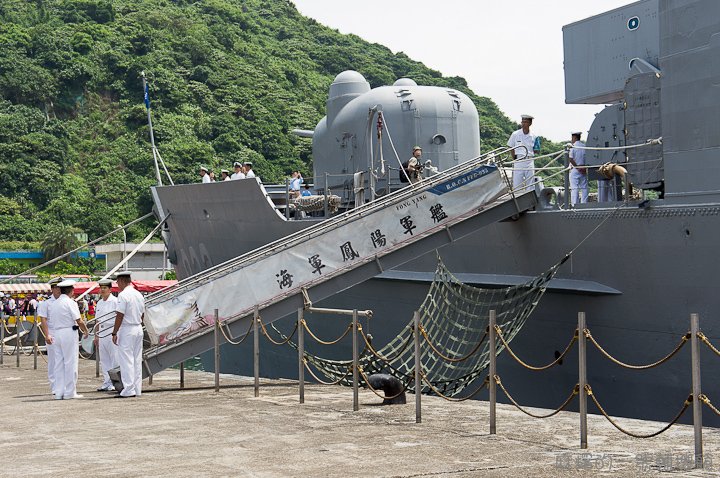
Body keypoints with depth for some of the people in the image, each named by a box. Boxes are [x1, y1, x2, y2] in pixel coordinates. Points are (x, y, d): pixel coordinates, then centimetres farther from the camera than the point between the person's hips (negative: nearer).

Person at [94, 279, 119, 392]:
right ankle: (106, 383, 14)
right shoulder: (99, 303, 15)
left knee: (114, 359, -6)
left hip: (112, 331, -8)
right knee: (104, 360, 9)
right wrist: (96, 335, 19)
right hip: (102, 333, 8)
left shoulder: (115, 301, -7)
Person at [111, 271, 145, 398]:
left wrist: (114, 333, -12)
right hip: (139, 329, 8)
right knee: (137, 360, 10)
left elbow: (119, 316, -16)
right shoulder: (139, 295, 11)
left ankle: (129, 390, -7)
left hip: (127, 330, -8)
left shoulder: (123, 295, -13)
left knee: (126, 360, -5)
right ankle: (137, 389, 13)